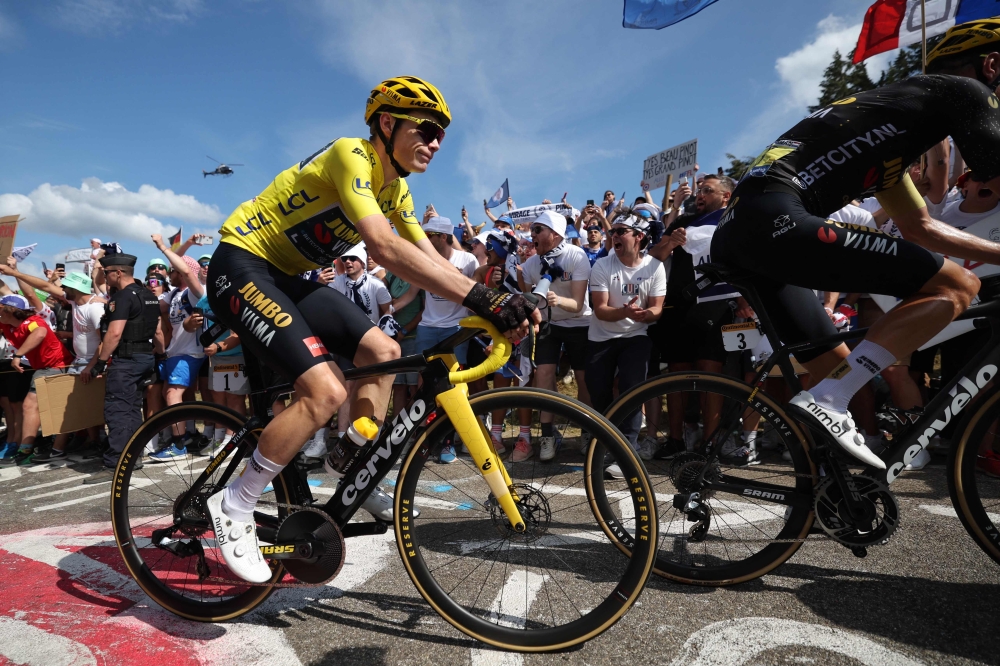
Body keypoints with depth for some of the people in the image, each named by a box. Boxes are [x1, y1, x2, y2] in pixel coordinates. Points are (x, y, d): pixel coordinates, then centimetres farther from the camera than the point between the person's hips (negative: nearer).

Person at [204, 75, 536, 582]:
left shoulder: (395, 189, 7)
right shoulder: (351, 155, -21)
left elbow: (432, 262, 3)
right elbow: (384, 247, -36)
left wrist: (492, 307, -13)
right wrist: (482, 298, -43)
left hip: (288, 277, 9)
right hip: (242, 265, -9)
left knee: (382, 353, 2)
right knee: (326, 390, -23)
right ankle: (233, 508, -5)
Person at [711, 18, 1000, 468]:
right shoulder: (962, 90, 8)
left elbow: (921, 229, 37)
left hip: (735, 237, 10)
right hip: (773, 219, -10)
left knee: (843, 369, 17)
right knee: (957, 287, -8)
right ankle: (826, 401, -16)